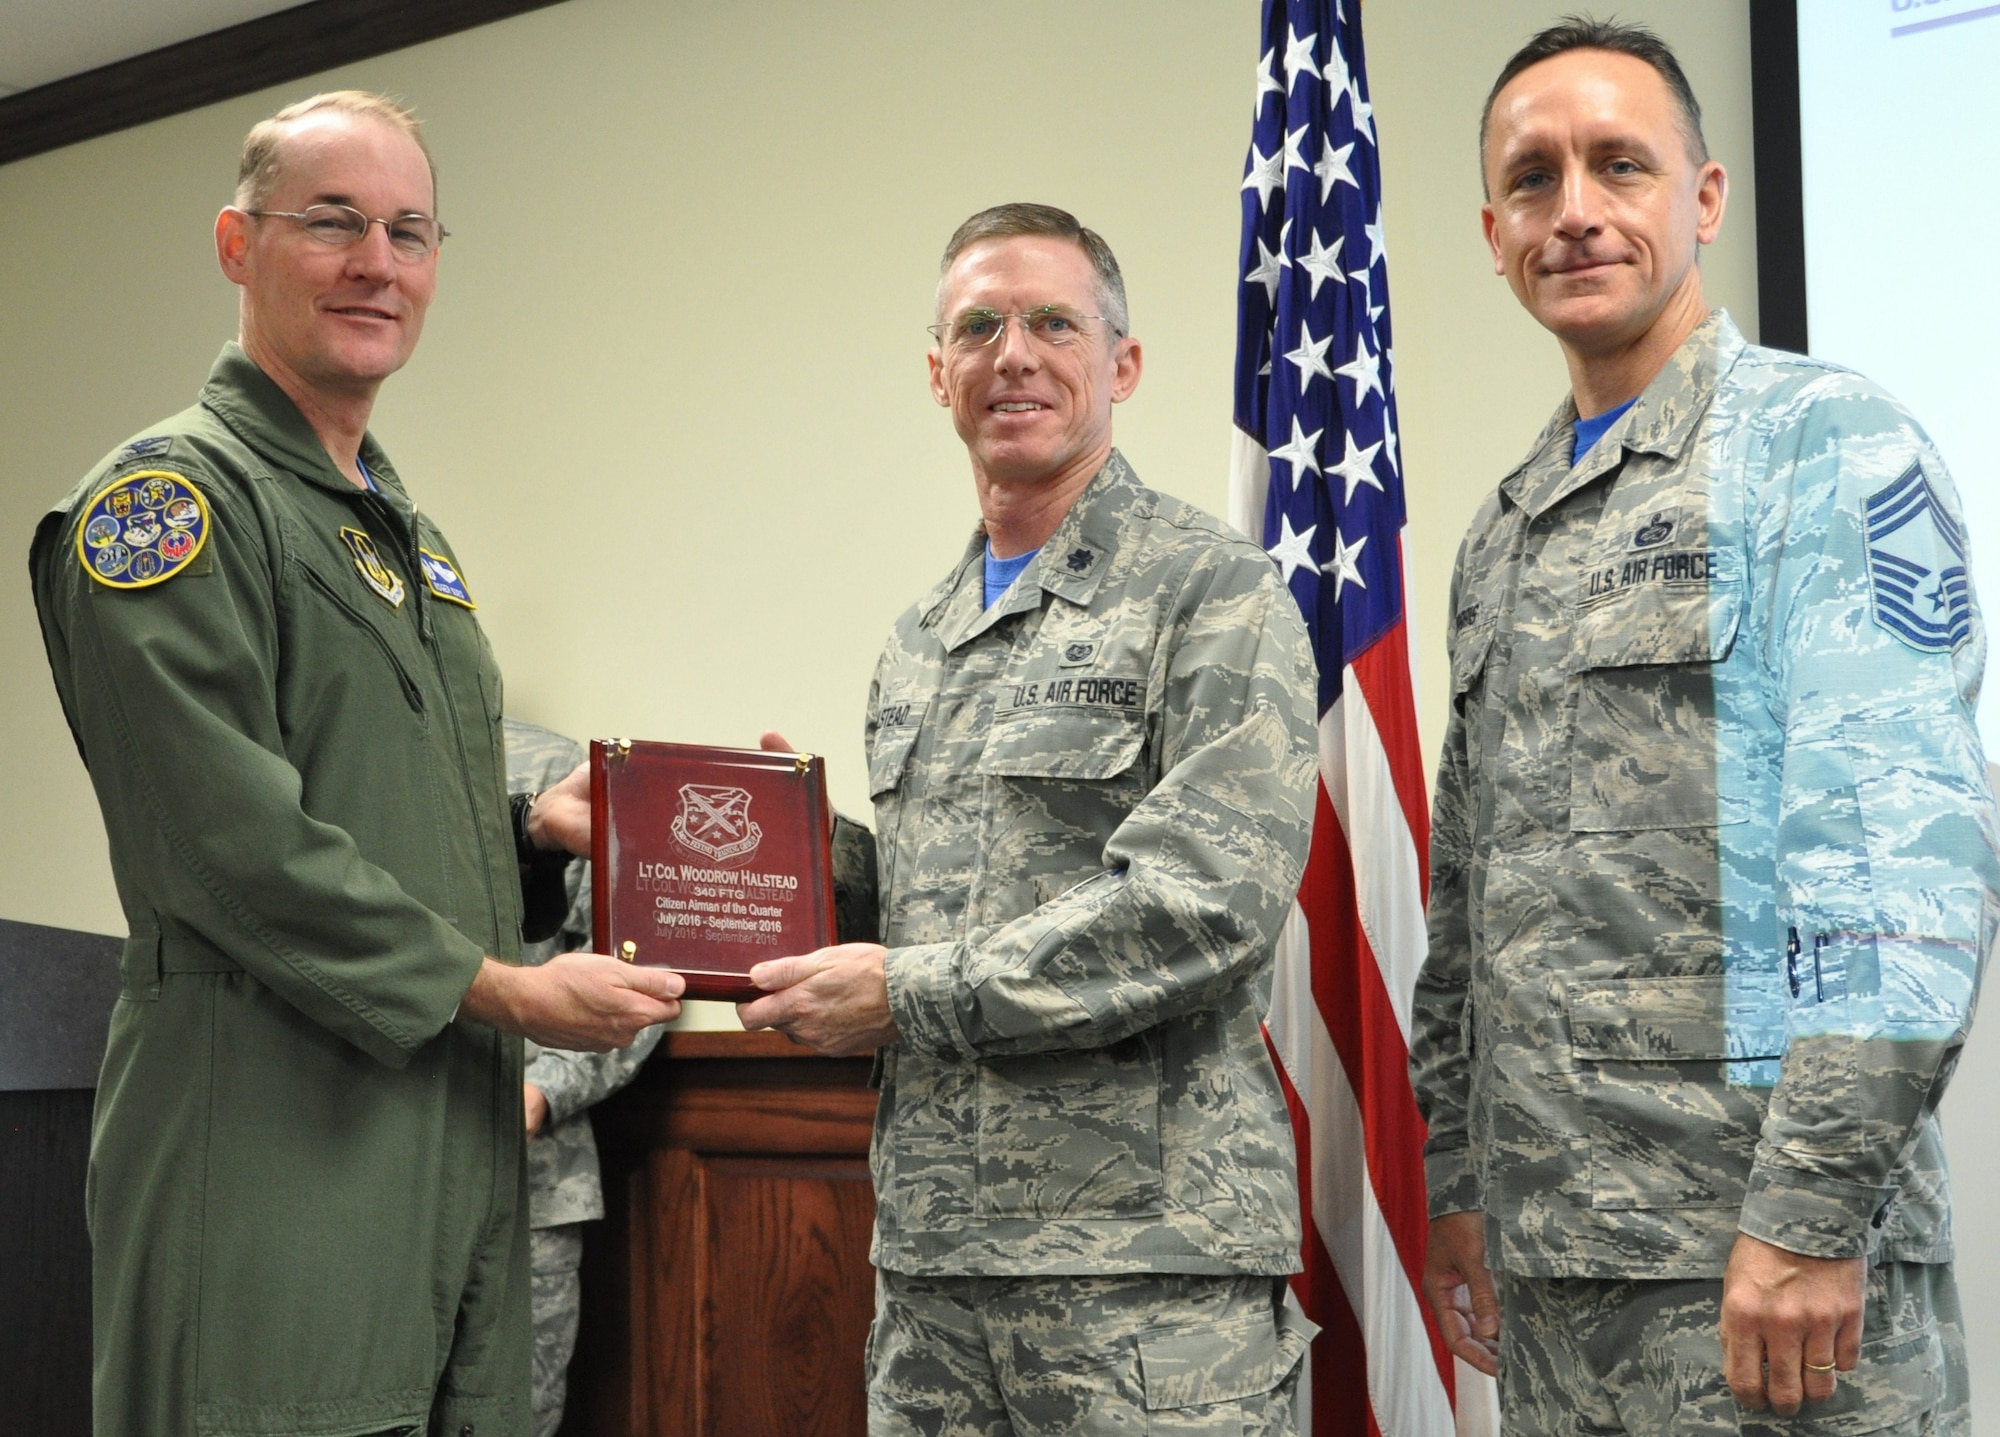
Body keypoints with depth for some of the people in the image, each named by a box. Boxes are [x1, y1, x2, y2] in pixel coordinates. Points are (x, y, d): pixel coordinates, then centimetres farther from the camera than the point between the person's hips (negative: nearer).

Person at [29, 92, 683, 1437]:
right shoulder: (166, 498, -8)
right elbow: (231, 842, -18)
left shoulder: (407, 530, 21)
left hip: (454, 1140, 9)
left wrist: (528, 831, 7)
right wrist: (502, 987, -15)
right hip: (274, 1143, -9)